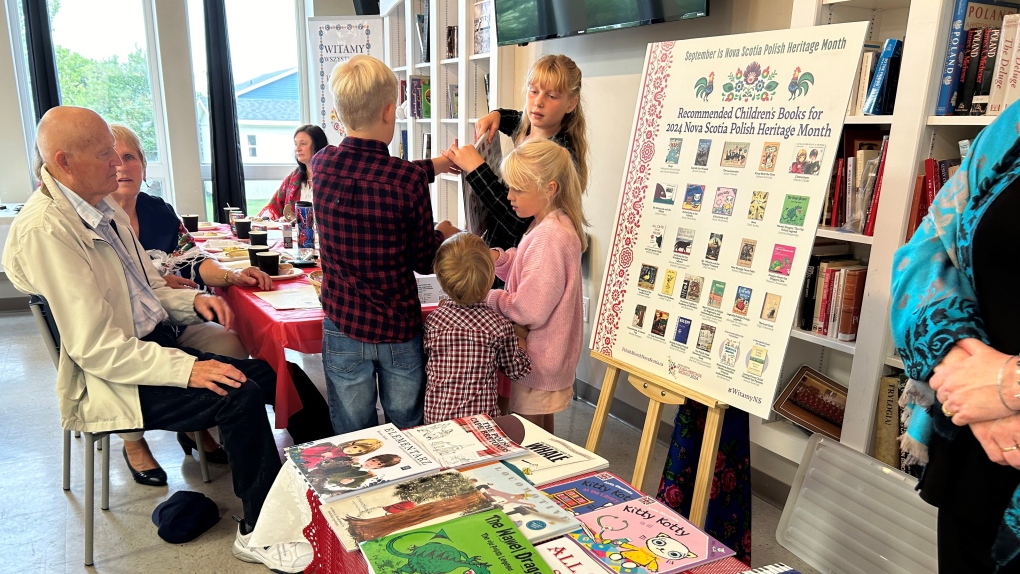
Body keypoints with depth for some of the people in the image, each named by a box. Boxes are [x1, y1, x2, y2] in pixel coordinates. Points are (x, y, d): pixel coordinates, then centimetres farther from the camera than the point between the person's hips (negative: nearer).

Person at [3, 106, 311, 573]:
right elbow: (95, 347, -23)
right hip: (106, 381, -8)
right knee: (241, 395, -23)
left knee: (266, 374, -6)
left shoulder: (105, 210, 8)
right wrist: (186, 369, -28)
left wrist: (192, 300, -1)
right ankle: (259, 532, -7)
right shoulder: (45, 230, -20)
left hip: (155, 341, 9)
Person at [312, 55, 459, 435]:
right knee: (408, 436, 17)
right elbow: (423, 261, -7)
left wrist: (434, 165, 23)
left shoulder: (323, 165, -5)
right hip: (399, 330, -2)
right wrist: (442, 233, 13)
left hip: (344, 327, 3)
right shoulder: (409, 181, -17)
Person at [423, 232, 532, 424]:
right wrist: (520, 338, 18)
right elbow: (517, 370, 1)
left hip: (435, 415, 2)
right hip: (481, 417, -2)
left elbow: (425, 366, 8)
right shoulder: (500, 326, -11)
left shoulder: (433, 320, -7)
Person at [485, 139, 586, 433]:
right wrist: (501, 258, -4)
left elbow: (528, 311, -25)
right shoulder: (557, 224, 7)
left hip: (535, 364, -10)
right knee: (542, 437, 23)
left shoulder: (548, 236, -25)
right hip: (548, 356, 10)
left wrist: (484, 296, -12)